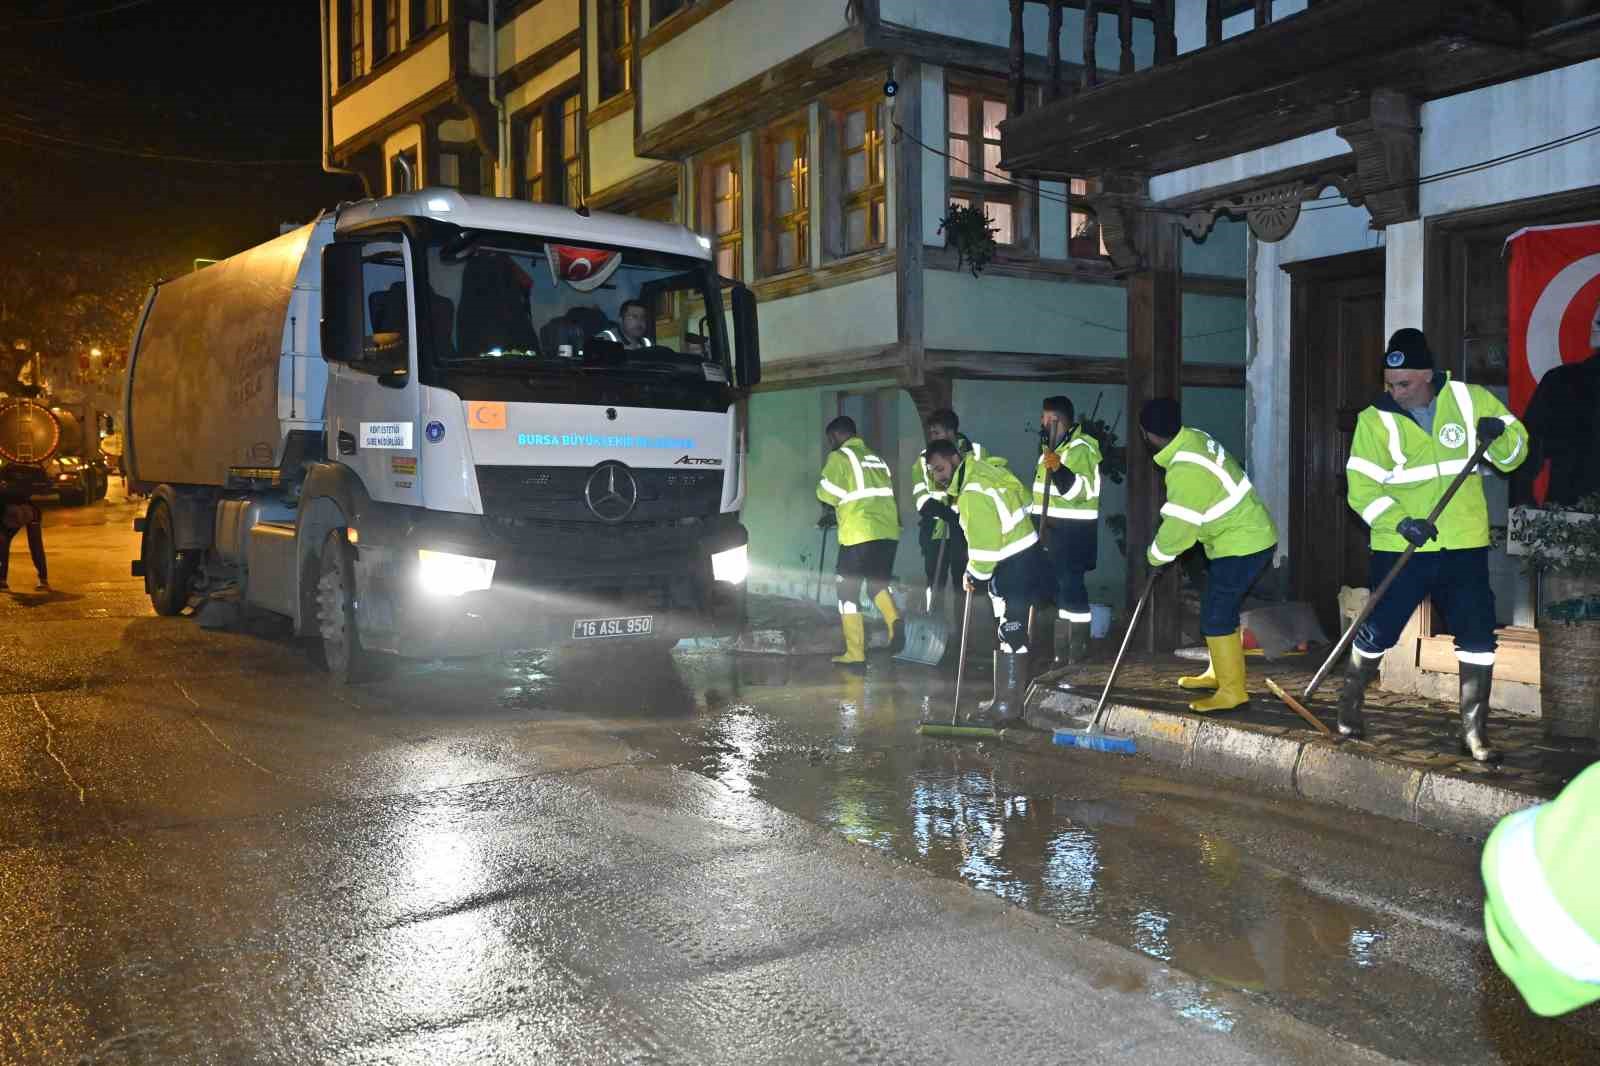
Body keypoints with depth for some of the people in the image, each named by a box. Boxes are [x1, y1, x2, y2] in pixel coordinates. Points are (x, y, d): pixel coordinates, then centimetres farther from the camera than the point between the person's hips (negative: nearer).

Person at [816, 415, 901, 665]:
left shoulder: (840, 457, 0)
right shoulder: (875, 458, 21)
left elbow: (827, 494, -6)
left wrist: (832, 511, 17)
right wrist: (838, 515, 23)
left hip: (860, 534, -6)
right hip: (888, 532, 6)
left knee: (848, 591, 6)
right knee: (877, 584, 22)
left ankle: (854, 653, 6)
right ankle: (894, 620, -7)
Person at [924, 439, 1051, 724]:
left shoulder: (973, 493, -21)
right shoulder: (983, 472, 9)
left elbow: (984, 543, -24)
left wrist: (975, 575, -8)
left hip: (1014, 567, -10)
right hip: (1020, 560, 10)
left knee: (1010, 633, -6)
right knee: (1008, 633, 15)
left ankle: (1007, 704, -1)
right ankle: (1006, 698, 24)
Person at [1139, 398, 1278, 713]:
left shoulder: (1187, 471, -28)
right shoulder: (1192, 438, 1)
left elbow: (1178, 527, -21)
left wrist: (1156, 556, -2)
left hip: (1241, 545, -10)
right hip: (1250, 535, 10)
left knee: (1216, 616, -8)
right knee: (1221, 610, 19)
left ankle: (1232, 690, -3)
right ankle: (1219, 672, 32)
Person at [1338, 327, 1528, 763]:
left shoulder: (1472, 400, 0)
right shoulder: (1374, 420, -6)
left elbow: (1514, 453, 8)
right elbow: (1362, 489, -9)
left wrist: (1500, 434, -15)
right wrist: (1399, 522, -25)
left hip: (1464, 546, 2)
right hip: (1399, 547, -2)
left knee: (1479, 636, 1)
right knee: (1378, 632, 3)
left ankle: (1474, 730, 14)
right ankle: (1349, 706, 26)